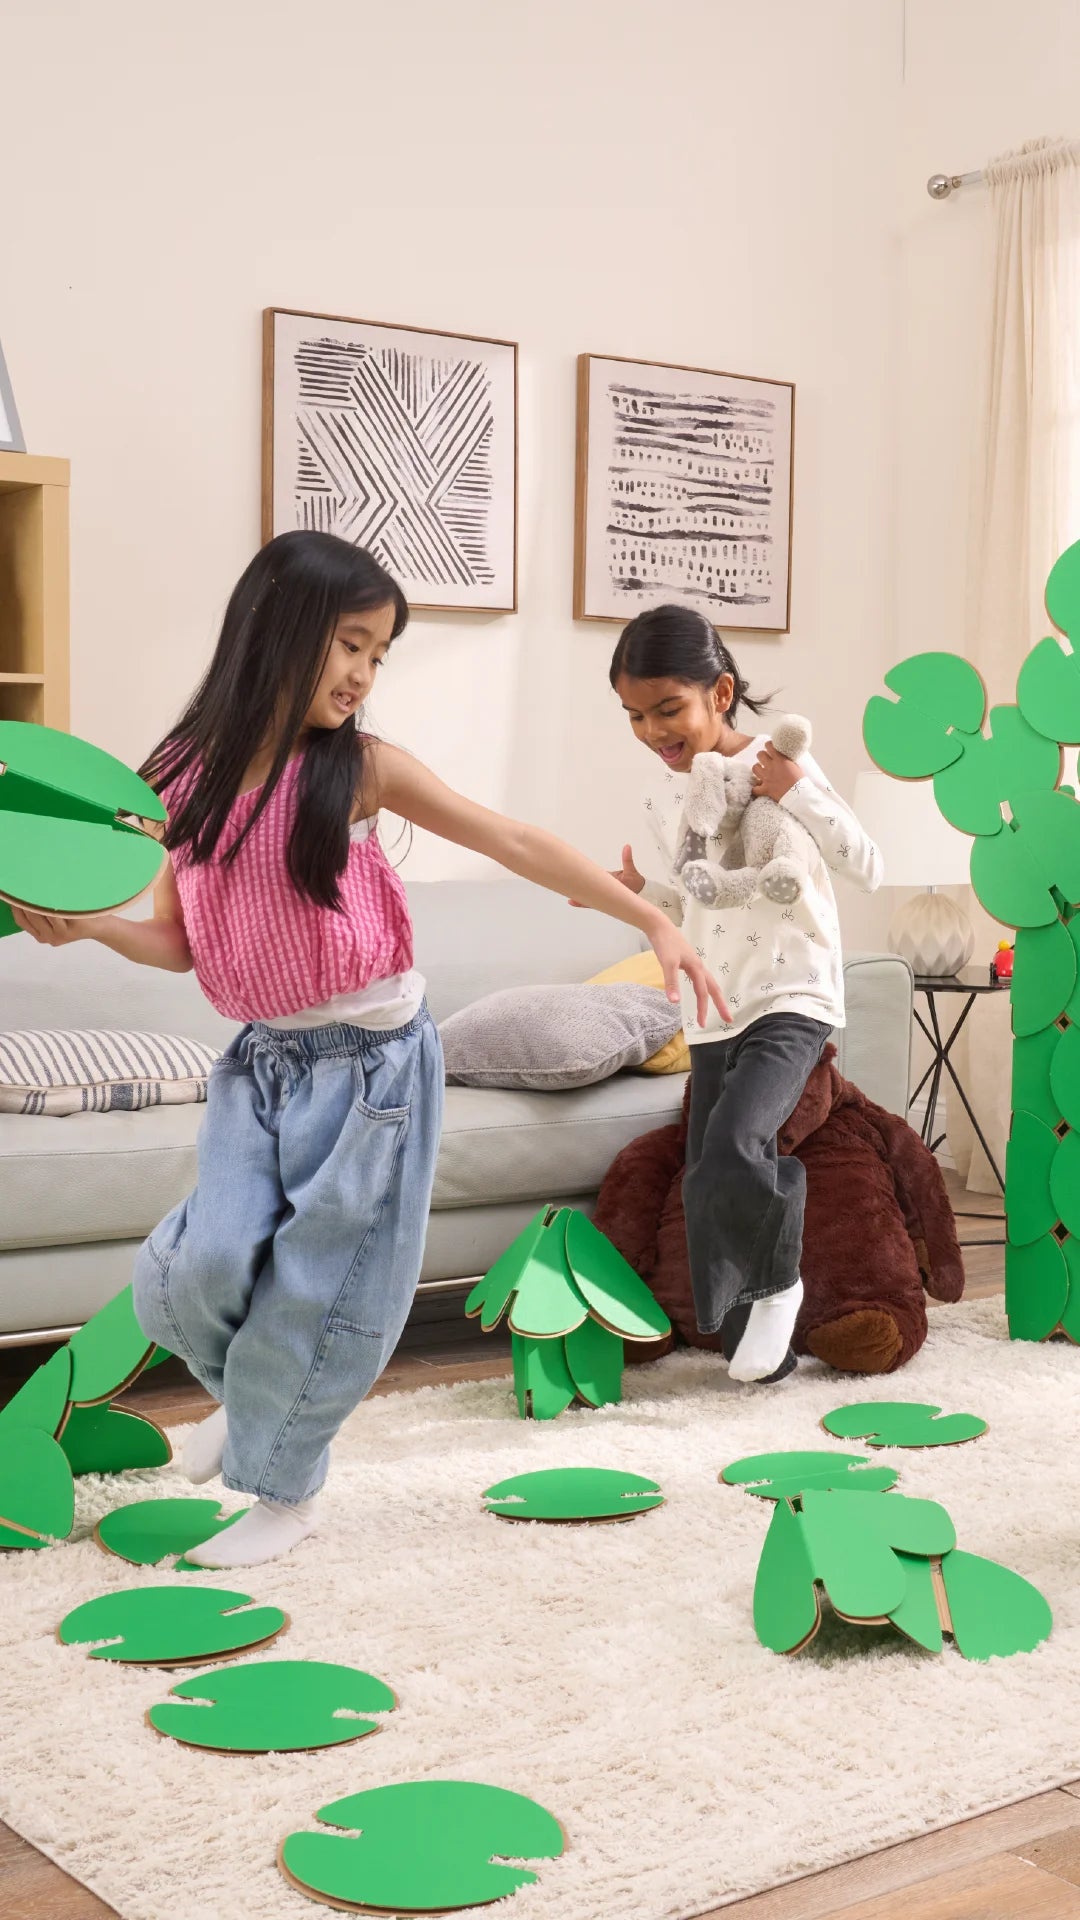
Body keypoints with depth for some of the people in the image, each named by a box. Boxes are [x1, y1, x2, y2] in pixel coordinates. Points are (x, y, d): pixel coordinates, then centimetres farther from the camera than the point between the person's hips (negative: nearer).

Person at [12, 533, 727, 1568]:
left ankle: (284, 1490, 26)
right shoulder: (186, 776, -2)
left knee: (322, 1283, 4)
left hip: (368, 1062, -2)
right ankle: (244, 1394, 29)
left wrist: (652, 919, -12)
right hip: (259, 1059, 3)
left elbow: (517, 844, -8)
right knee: (203, 1265, -7)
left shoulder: (361, 768, -10)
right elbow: (180, 940, 6)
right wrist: (88, 925, -13)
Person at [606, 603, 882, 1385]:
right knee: (711, 1180, 7)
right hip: (712, 1017, 7)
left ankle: (779, 1279, 1)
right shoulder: (664, 798, 7)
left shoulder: (779, 766, -11)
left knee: (735, 1144, -27)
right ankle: (757, 1344, 24)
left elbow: (869, 870, -14)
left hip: (792, 1002, -7)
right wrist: (639, 890, -1)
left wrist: (797, 793, -25)